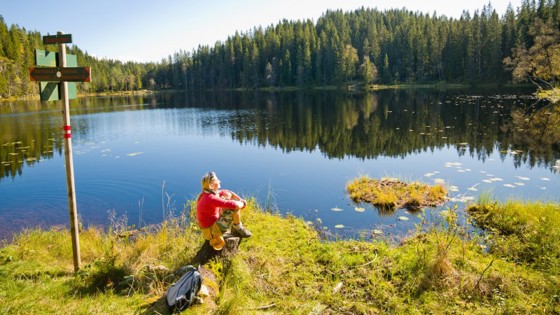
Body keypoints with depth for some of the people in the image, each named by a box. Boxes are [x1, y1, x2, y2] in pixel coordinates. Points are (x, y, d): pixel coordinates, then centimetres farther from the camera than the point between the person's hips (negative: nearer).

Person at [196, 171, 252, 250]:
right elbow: (233, 205, -33)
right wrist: (242, 204, -10)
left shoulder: (206, 194, -1)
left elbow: (226, 192, 12)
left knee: (227, 195, 11)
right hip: (212, 231, -10)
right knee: (235, 207, -22)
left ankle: (235, 227, 13)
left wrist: (241, 200, 2)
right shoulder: (210, 198, -30)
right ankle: (238, 229, 7)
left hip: (212, 222, 10)